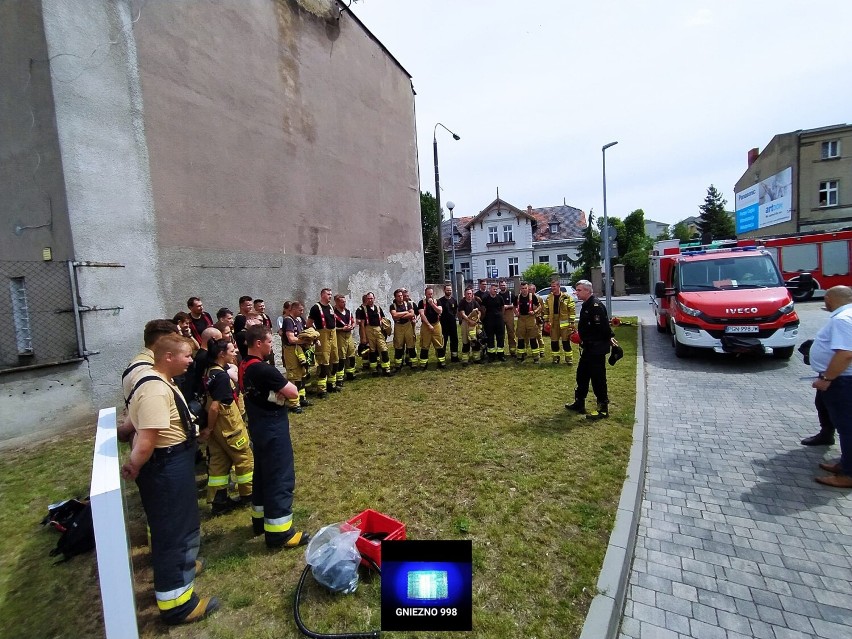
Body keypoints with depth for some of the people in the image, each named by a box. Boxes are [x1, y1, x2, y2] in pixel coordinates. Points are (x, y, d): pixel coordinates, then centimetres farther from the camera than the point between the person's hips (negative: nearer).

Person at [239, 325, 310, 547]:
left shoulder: (244, 367, 5)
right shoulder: (264, 370, -24)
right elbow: (293, 393, -22)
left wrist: (277, 390, 1)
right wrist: (283, 386, -3)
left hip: (258, 426, 10)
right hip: (273, 429, -10)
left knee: (263, 473, 21)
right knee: (280, 478, -1)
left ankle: (260, 520, 36)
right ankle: (278, 532, 8)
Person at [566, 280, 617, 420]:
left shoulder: (595, 305, -20)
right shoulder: (586, 305, 12)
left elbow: (602, 327, -24)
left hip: (597, 349, -10)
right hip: (588, 349, 10)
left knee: (598, 378, -2)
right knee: (581, 375, 17)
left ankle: (603, 408, 10)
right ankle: (579, 403, 29)